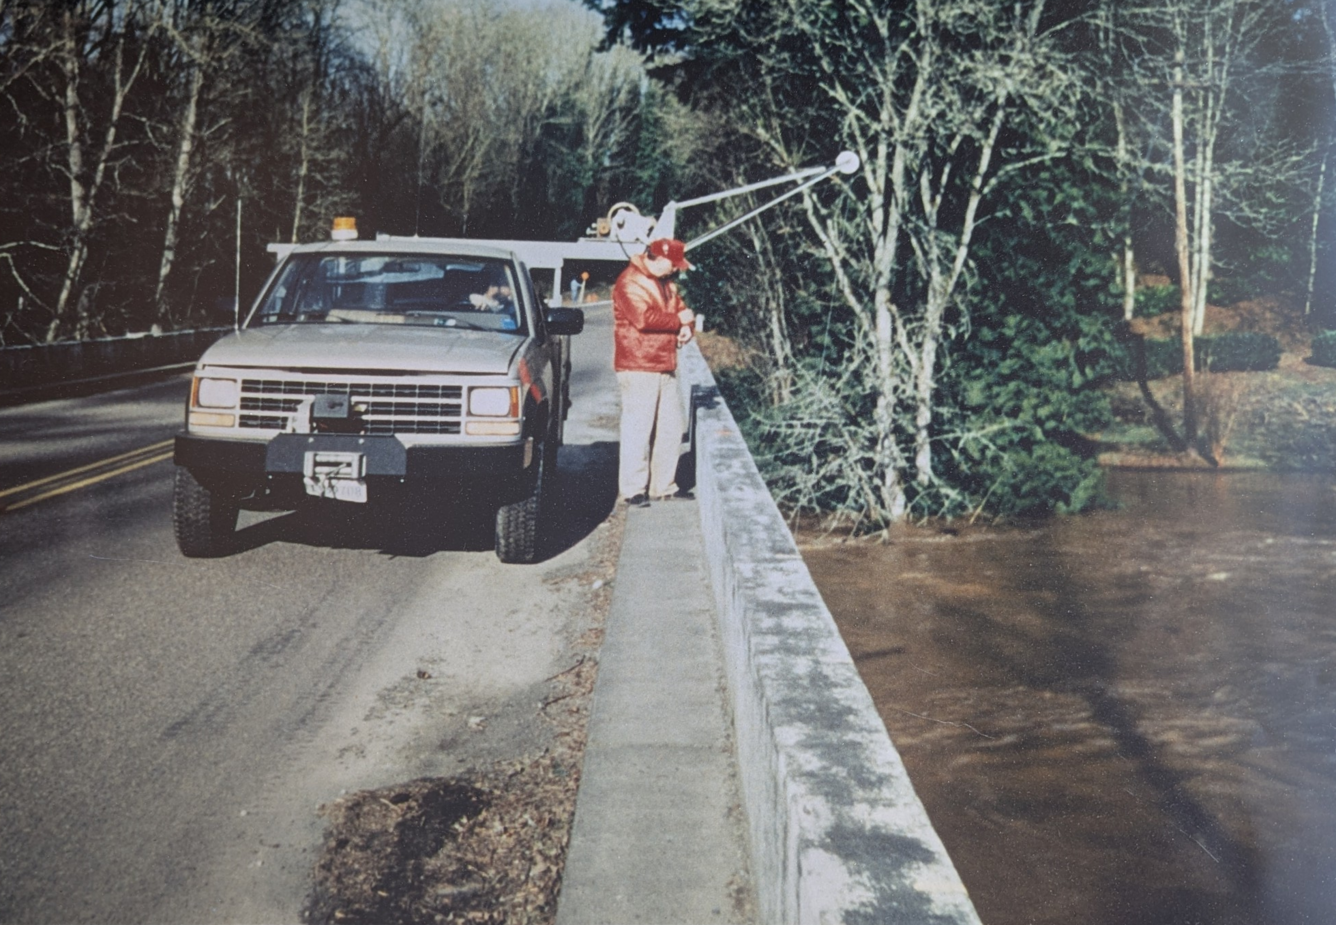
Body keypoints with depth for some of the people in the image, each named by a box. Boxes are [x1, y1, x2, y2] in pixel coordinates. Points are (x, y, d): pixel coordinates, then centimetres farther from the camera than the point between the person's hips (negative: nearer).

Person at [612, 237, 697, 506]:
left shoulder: (666, 283, 19)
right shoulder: (630, 282, -11)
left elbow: (680, 308, 21)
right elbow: (644, 318, -23)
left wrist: (688, 327, -2)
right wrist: (678, 320, -11)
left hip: (666, 367, 9)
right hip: (638, 368, -9)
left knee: (670, 427, 11)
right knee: (638, 429, -8)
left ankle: (664, 485, 19)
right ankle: (633, 489, -3)